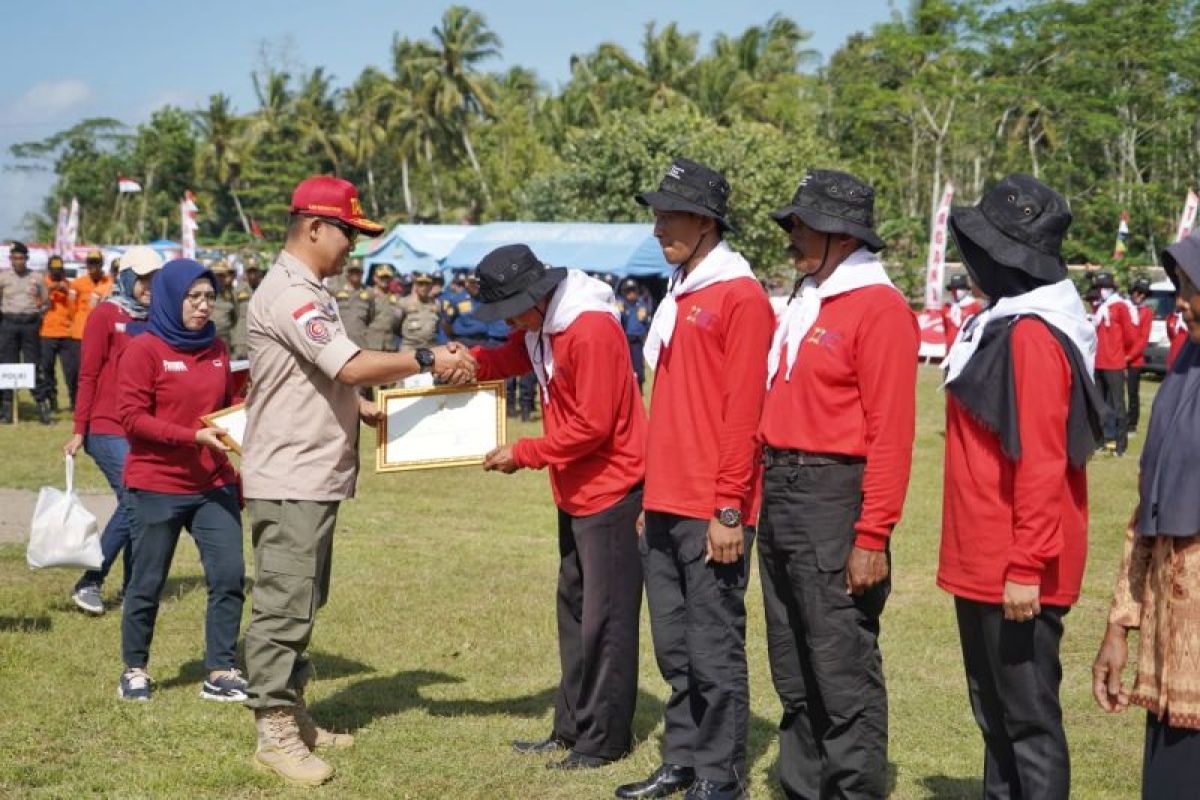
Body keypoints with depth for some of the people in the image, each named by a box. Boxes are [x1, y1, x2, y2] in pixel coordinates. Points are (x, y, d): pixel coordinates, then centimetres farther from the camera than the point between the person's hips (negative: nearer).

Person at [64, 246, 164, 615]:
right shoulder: (106, 315, -4)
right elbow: (88, 375, -5)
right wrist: (79, 431, -7)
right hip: (108, 429, -6)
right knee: (134, 502, -13)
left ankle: (133, 587, 15)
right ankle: (89, 583, -2)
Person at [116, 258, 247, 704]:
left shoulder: (216, 350, 9)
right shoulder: (143, 349, -8)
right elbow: (131, 417, -13)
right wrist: (195, 437, -20)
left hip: (214, 485, 5)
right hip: (157, 487, -5)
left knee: (229, 575, -3)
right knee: (148, 583, 6)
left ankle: (221, 674, 7)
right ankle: (134, 670, 24)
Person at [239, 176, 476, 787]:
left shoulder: (307, 293, 18)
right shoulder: (290, 294, -17)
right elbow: (350, 366, -25)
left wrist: (363, 409, 10)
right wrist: (427, 360, -20)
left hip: (314, 478, 11)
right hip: (289, 480, -11)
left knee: (302, 604, 16)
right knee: (283, 605, -6)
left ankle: (291, 717, 25)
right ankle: (274, 731, 0)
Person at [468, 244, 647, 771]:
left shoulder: (593, 332, -23)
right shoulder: (541, 325, 6)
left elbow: (591, 425, -24)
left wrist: (524, 454, -17)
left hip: (612, 489, -10)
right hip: (576, 491, 10)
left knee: (604, 617, -3)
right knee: (574, 607, 15)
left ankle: (604, 739, 4)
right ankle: (572, 727, 23)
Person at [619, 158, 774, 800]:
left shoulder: (740, 297, -10)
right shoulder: (676, 298, 16)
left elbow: (743, 411, -15)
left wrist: (729, 509, -17)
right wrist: (650, 494, 18)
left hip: (711, 513, -8)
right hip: (665, 507, 8)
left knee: (714, 650, -1)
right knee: (674, 647, 14)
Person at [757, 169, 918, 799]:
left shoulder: (878, 308, -10)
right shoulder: (802, 303, 16)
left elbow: (891, 431, -16)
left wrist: (872, 536, -19)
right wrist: (762, 494, 11)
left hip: (834, 498, -9)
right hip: (779, 494, 9)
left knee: (843, 670, -5)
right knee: (793, 670, 15)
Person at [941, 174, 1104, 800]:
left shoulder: (1031, 337, -19)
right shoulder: (1002, 324, 12)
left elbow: (1041, 463, -23)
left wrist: (1027, 567, -23)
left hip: (1016, 574, -10)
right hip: (982, 562, 10)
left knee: (1028, 715, -1)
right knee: (993, 709, 18)